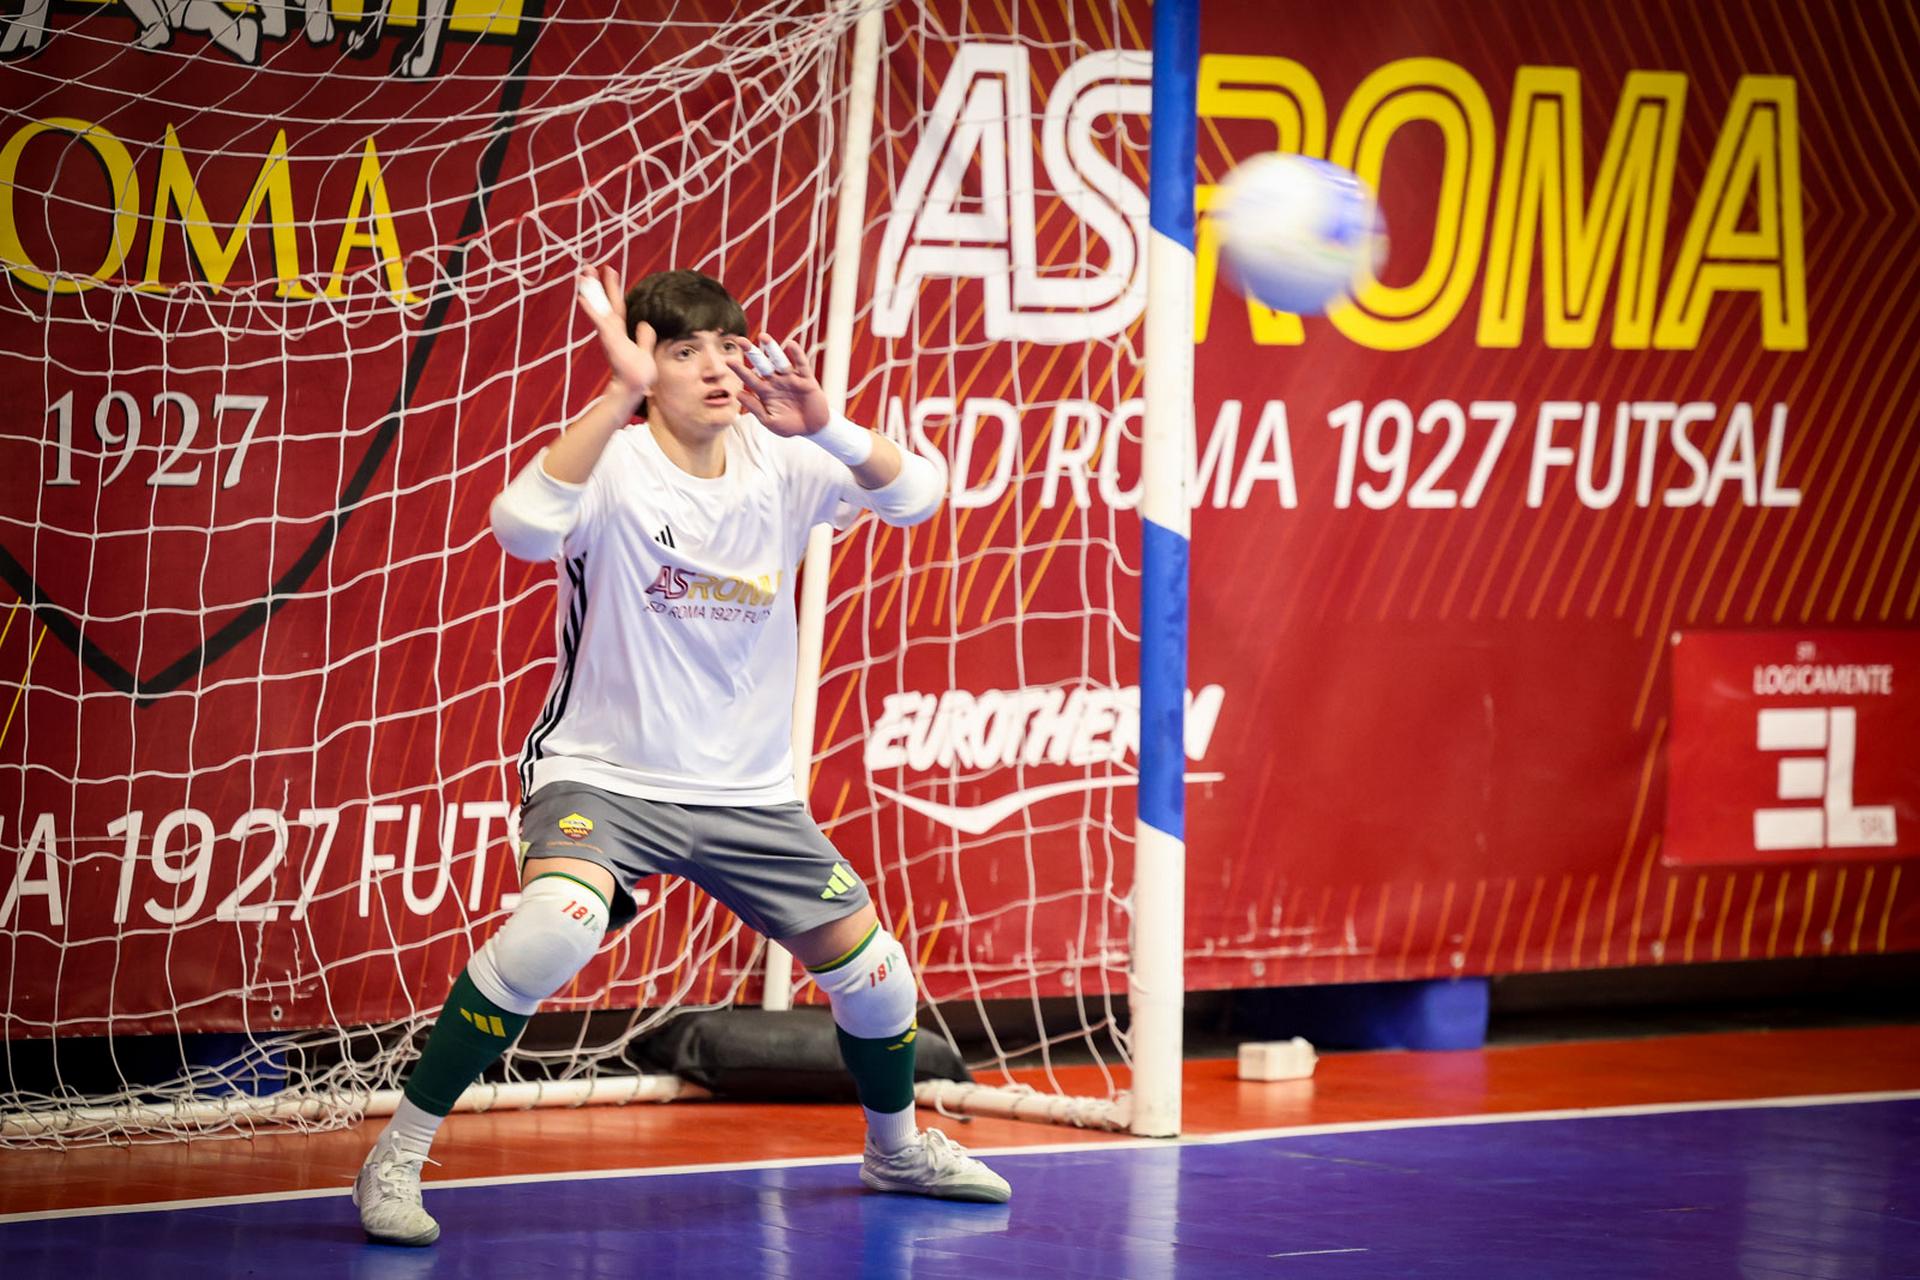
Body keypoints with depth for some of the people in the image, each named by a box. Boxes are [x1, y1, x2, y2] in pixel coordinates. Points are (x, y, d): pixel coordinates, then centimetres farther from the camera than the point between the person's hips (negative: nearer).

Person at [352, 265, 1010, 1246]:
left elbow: (915, 497, -15)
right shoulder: (615, 464, -16)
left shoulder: (778, 463, -4)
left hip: (749, 790, 5)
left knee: (873, 972, 7)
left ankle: (897, 1149, 40)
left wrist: (826, 428, -32)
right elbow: (522, 527, -37)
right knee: (556, 926, -34)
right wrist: (621, 393, -43)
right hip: (603, 776, -5)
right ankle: (396, 1159, -22)